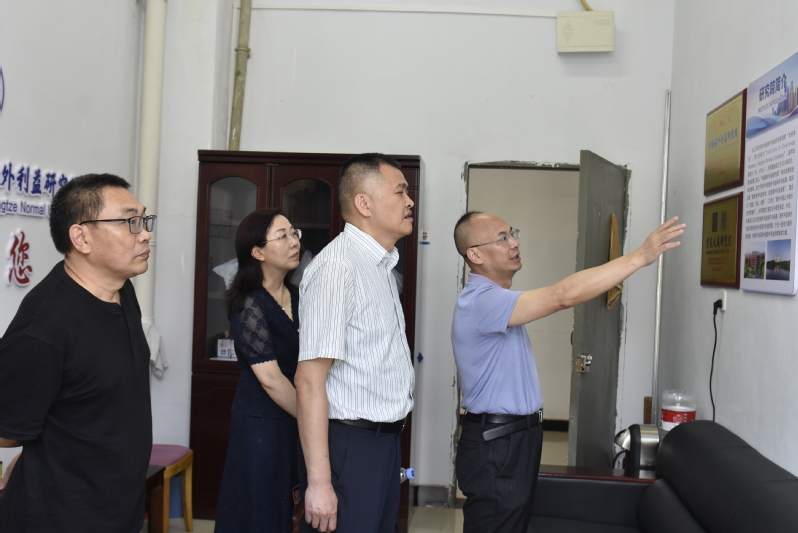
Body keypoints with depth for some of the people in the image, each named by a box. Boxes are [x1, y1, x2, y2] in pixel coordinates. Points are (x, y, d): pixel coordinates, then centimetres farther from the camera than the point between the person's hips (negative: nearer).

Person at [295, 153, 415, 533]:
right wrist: (318, 482, -24)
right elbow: (310, 381, -23)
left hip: (386, 441, 9)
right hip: (348, 445, -9)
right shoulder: (338, 266, -19)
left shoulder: (382, 266, 12)